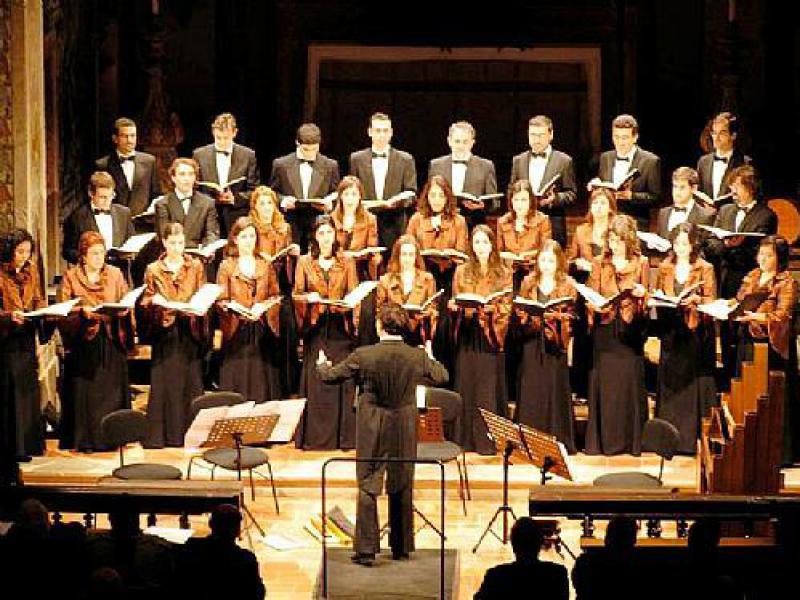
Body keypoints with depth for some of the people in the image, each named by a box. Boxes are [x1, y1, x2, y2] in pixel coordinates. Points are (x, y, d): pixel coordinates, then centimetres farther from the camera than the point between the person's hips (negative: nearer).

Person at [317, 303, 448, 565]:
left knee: (367, 487, 4)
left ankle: (366, 549, 0)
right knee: (402, 488, 14)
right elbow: (441, 377, 11)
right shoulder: (418, 357, -7)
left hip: (372, 431, -2)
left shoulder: (363, 356, -14)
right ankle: (401, 546, 22)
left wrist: (322, 365, 22)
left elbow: (330, 376, -2)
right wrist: (431, 361, 32)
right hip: (404, 431, 3)